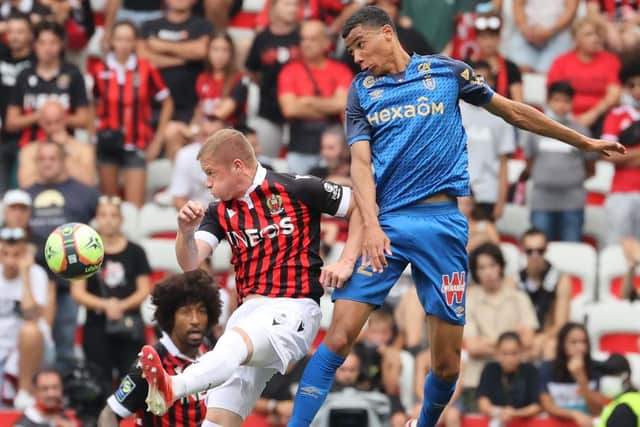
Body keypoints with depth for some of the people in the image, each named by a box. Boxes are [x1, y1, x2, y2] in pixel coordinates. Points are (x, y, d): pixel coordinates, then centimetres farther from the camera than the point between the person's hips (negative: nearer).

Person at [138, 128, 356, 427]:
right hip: (249, 312, 7)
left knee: (235, 342, -38)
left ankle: (172, 388, -62)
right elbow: (190, 263, 3)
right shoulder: (220, 213, 14)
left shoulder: (297, 190, 0)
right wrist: (186, 231, -18)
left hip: (292, 310, -7)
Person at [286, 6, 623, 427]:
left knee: (447, 360, -1)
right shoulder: (361, 91, 11)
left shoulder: (446, 71, 9)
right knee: (340, 335, -12)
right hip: (385, 221, 1)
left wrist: (586, 142, 21)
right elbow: (361, 162, 1)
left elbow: (515, 112, 17)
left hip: (442, 221, 0)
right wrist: (370, 225, -15)